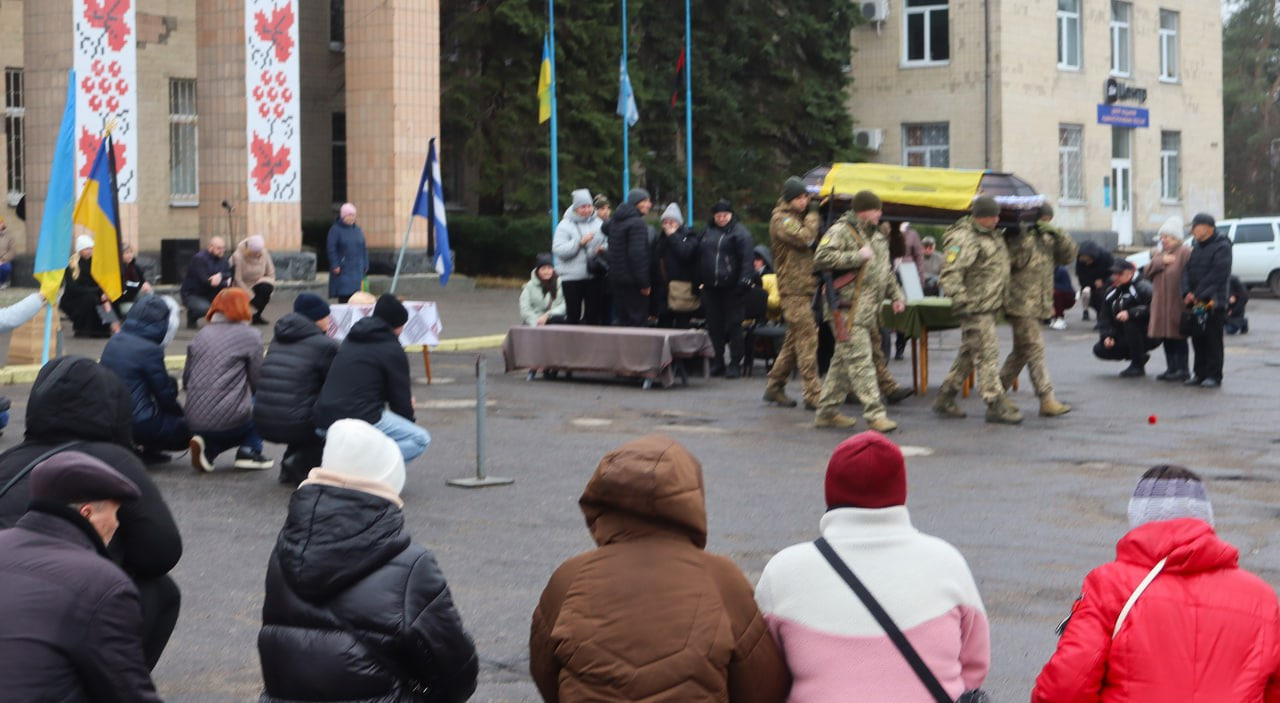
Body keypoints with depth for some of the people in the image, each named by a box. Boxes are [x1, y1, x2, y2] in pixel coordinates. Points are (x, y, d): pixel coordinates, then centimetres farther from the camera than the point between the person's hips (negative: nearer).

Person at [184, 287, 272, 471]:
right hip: (229, 420, -5)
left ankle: (208, 449, 6)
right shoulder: (250, 336, 0)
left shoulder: (202, 334, 13)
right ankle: (249, 451, 5)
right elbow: (257, 382, 1)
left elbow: (186, 380, 14)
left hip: (194, 423, 5)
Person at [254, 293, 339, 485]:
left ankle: (291, 465, 21)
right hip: (293, 425, -7)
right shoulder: (325, 345, -5)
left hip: (262, 424, 7)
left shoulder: (278, 340, 16)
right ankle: (300, 466, 2)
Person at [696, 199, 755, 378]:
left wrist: (744, 280, -18)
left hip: (730, 287, -5)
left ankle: (735, 364, 1)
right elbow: (699, 257, 19)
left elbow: (746, 259, -9)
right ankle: (717, 362, 15)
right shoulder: (707, 232, 15)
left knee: (733, 325, -2)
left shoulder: (740, 232, -1)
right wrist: (698, 281, 13)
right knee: (714, 326, 7)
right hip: (710, 287, 5)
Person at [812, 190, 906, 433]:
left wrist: (896, 294, 19)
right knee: (860, 361, -11)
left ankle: (827, 411, 21)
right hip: (848, 310, -9)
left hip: (868, 309, 9)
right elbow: (821, 258, -23)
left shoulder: (878, 236, 20)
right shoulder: (840, 231, -10)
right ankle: (875, 414, -13)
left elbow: (885, 270, 31)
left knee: (843, 362, 13)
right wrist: (857, 256, -20)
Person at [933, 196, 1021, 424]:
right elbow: (950, 274, -23)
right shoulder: (964, 240, -17)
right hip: (976, 309, -10)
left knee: (968, 354, 15)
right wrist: (962, 301, -25)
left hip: (989, 306, 10)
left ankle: (945, 399, 22)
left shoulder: (991, 235, 15)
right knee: (987, 354, -8)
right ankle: (997, 406, -5)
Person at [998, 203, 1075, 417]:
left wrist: (1057, 233, -5)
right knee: (1034, 350, -10)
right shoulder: (1015, 237, -8)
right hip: (1021, 305, -8)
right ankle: (1047, 400, -11)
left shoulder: (1046, 238, 16)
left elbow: (1068, 255, 10)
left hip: (1038, 306, 8)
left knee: (1021, 351, 14)